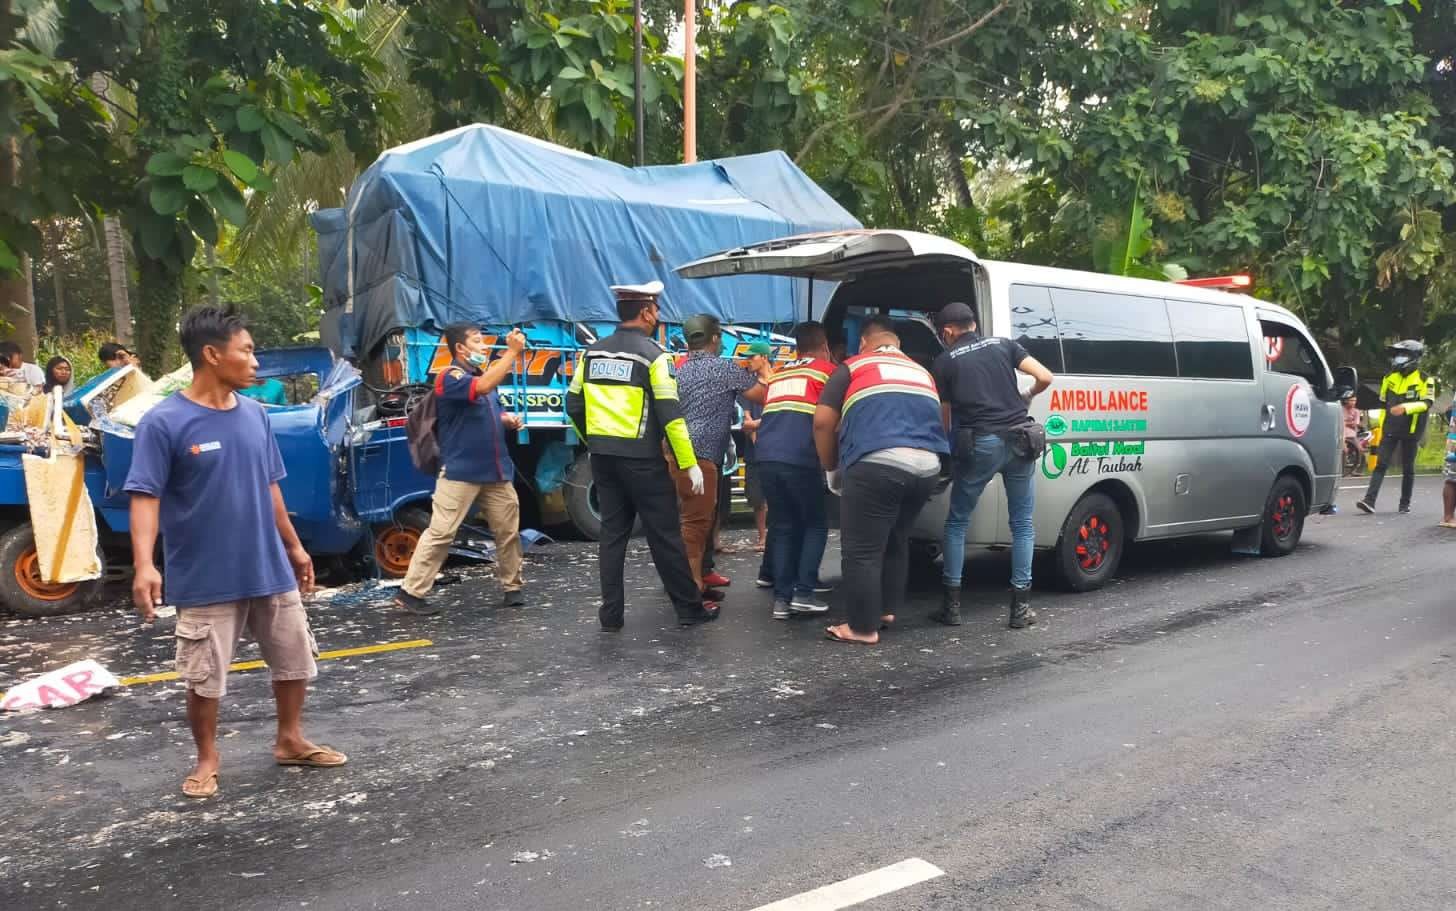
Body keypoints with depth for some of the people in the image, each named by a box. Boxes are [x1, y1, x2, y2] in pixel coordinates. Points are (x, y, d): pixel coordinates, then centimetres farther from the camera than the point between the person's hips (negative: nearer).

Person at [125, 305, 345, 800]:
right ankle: (207, 759, 29)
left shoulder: (254, 414, 4)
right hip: (206, 580, -5)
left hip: (270, 570, 6)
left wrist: (293, 546, 17)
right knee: (205, 678, 7)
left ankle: (290, 741, 35)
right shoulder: (164, 422, -13)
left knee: (295, 659, 15)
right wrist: (144, 564, -29)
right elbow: (145, 496, -16)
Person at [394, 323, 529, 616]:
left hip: (496, 470, 8)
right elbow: (483, 387, -30)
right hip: (460, 472, -8)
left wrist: (509, 419, 4)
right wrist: (512, 352, -26)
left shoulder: (483, 374, 17)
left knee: (508, 530, 10)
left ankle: (512, 586, 23)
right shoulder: (450, 377, -10)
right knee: (441, 532, -7)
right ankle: (410, 592, 0)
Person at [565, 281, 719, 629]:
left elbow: (573, 406, 9)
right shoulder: (653, 355, -11)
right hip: (641, 459, -6)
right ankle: (690, 608, 12)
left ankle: (611, 614, 11)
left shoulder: (592, 352, 7)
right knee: (665, 535, 3)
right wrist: (690, 464, -11)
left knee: (612, 533, 11)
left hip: (602, 457, 6)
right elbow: (670, 414, -15)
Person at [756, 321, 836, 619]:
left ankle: (782, 598, 6)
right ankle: (803, 592, -1)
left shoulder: (778, 374, 25)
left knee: (782, 526, 13)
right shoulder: (828, 371, 11)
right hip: (800, 459, -4)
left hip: (767, 457, 5)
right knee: (815, 524, 10)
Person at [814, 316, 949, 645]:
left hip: (877, 464, -6)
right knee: (896, 541, 24)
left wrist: (831, 469, 19)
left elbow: (823, 422, 6)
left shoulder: (853, 367, 13)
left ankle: (864, 627, 8)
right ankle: (887, 609, 31)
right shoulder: (922, 372, 28)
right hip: (926, 465, 6)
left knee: (861, 550, 3)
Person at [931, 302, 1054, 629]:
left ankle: (952, 604, 12)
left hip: (980, 444, -2)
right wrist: (1028, 396, 25)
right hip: (1019, 439, 2)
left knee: (957, 522, 13)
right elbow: (1045, 377, 4)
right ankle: (1020, 606, 12)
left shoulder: (944, 361, 6)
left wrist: (948, 446, 25)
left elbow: (944, 415, 9)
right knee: (1022, 524, 14)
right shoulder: (1003, 344, 13)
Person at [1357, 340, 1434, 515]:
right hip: (1390, 430, 3)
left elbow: (1427, 403, -15)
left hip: (1411, 431, -3)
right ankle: (1369, 500, -15)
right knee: (1381, 464, -7)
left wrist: (1406, 407, -31)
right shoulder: (1390, 378, 10)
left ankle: (1405, 504, 18)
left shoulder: (1425, 380, -3)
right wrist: (1381, 427, 16)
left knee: (1408, 469, 7)